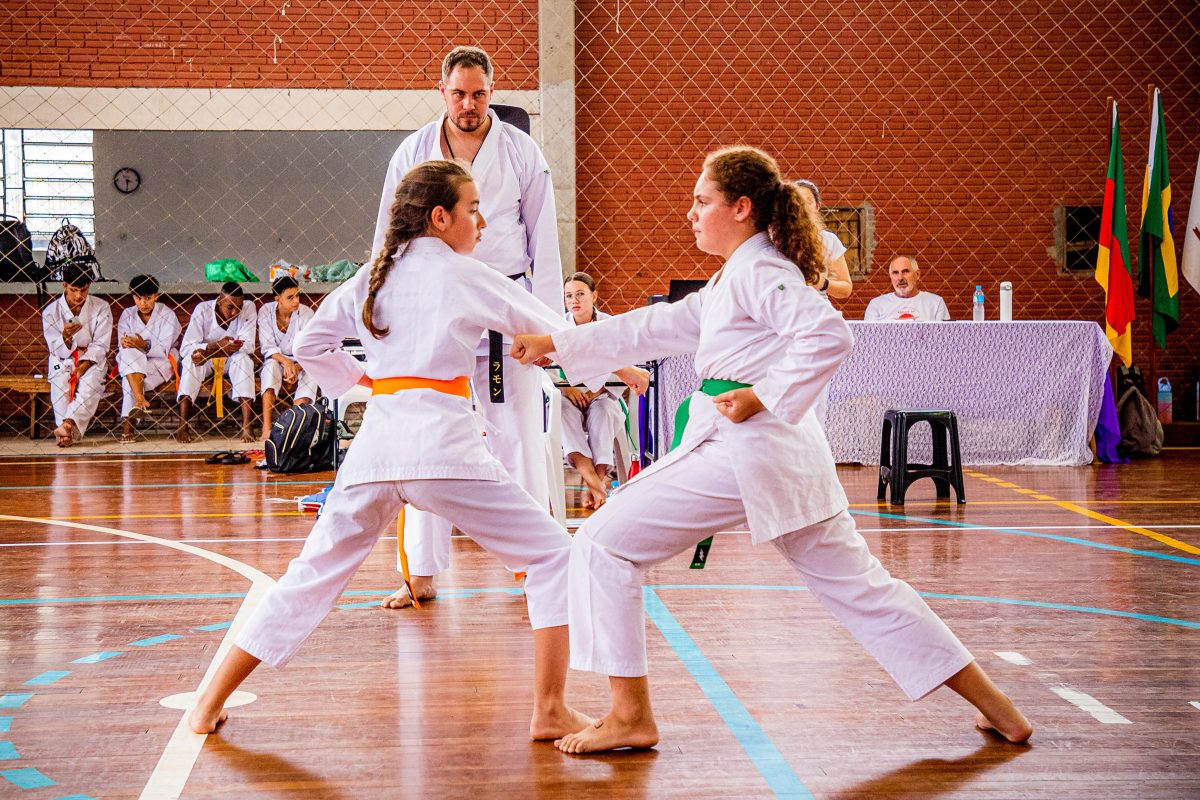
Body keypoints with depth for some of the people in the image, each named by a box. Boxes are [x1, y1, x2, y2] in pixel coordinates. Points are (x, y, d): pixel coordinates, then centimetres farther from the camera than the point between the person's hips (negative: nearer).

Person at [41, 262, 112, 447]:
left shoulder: (101, 308, -2)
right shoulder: (51, 312, -3)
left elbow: (100, 346, -5)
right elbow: (58, 350, -5)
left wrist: (83, 367, -20)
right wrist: (66, 337, -29)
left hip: (92, 361, 0)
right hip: (62, 361, 1)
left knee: (90, 383, -34)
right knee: (60, 384, -33)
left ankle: (68, 424, -56)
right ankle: (69, 432, -47)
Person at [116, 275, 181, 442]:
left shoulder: (167, 315, -4)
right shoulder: (127, 315, 6)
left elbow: (163, 350, -15)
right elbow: (123, 348, -4)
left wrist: (145, 345, -35)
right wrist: (126, 345, -30)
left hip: (160, 362, -3)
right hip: (131, 364, 3)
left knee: (130, 380, -34)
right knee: (130, 354, -36)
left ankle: (127, 423, -39)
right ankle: (140, 400, -51)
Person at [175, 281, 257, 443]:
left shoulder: (249, 309, -15)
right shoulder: (203, 309, -17)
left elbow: (248, 346, -23)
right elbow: (186, 349, -23)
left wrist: (206, 352, -31)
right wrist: (217, 345, -41)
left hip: (231, 363, 0)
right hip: (206, 363, 0)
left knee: (242, 358, -32)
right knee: (192, 359, -32)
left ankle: (247, 427, -40)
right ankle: (182, 427, -38)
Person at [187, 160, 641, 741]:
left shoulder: (371, 278, 16)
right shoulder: (462, 274, 2)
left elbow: (309, 346, 23)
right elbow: (553, 330, 11)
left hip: (374, 446, 6)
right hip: (442, 443, -6)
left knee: (314, 573, 17)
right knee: (551, 554, 3)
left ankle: (210, 703, 20)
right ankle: (550, 712, -3)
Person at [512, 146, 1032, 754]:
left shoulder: (758, 271, -8)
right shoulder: (726, 284, 22)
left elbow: (828, 336, -23)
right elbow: (653, 329, 24)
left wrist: (764, 396, -19)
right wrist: (555, 345, 22)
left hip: (745, 451, -10)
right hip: (784, 457, 10)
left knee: (604, 545, -3)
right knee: (857, 585, 14)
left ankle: (631, 716, 0)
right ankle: (992, 704, 16)